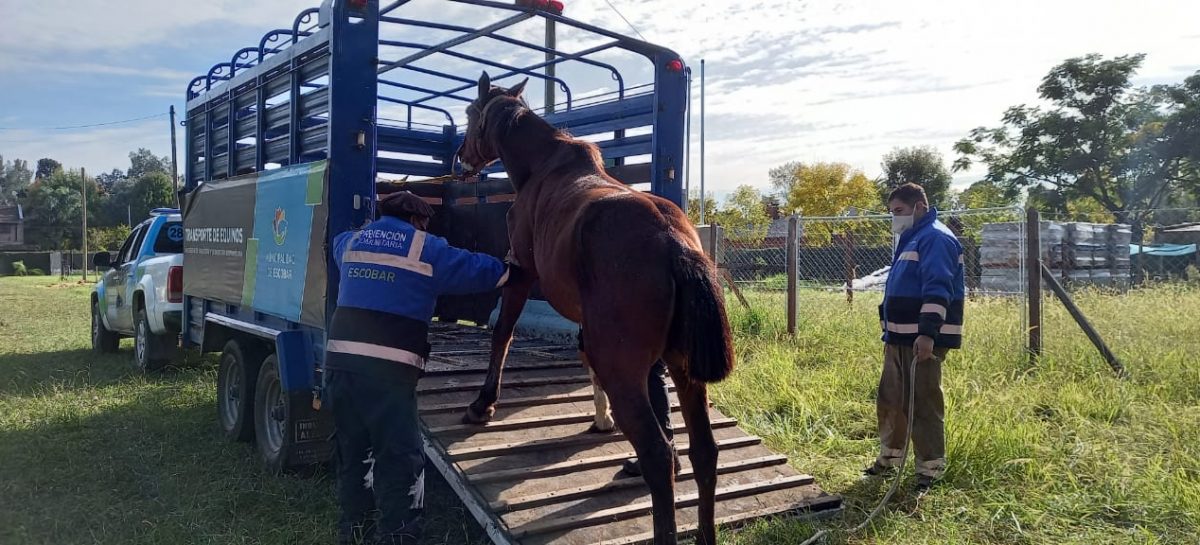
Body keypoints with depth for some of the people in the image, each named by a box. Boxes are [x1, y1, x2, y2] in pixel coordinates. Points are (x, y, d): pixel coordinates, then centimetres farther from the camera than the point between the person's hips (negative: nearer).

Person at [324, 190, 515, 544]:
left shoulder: (350, 243, 17)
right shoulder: (427, 249, 2)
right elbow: (480, 271, 7)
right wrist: (511, 266, 25)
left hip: (341, 359, 6)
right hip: (389, 366, -6)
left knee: (352, 453, 18)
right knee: (400, 458, 2)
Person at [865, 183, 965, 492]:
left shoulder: (935, 238, -12)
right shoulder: (911, 239, 20)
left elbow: (937, 289, -24)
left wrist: (928, 333, -31)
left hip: (922, 340, -10)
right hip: (900, 338, 10)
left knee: (924, 405, -3)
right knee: (890, 400, 16)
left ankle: (931, 470, 8)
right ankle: (889, 458, 29)